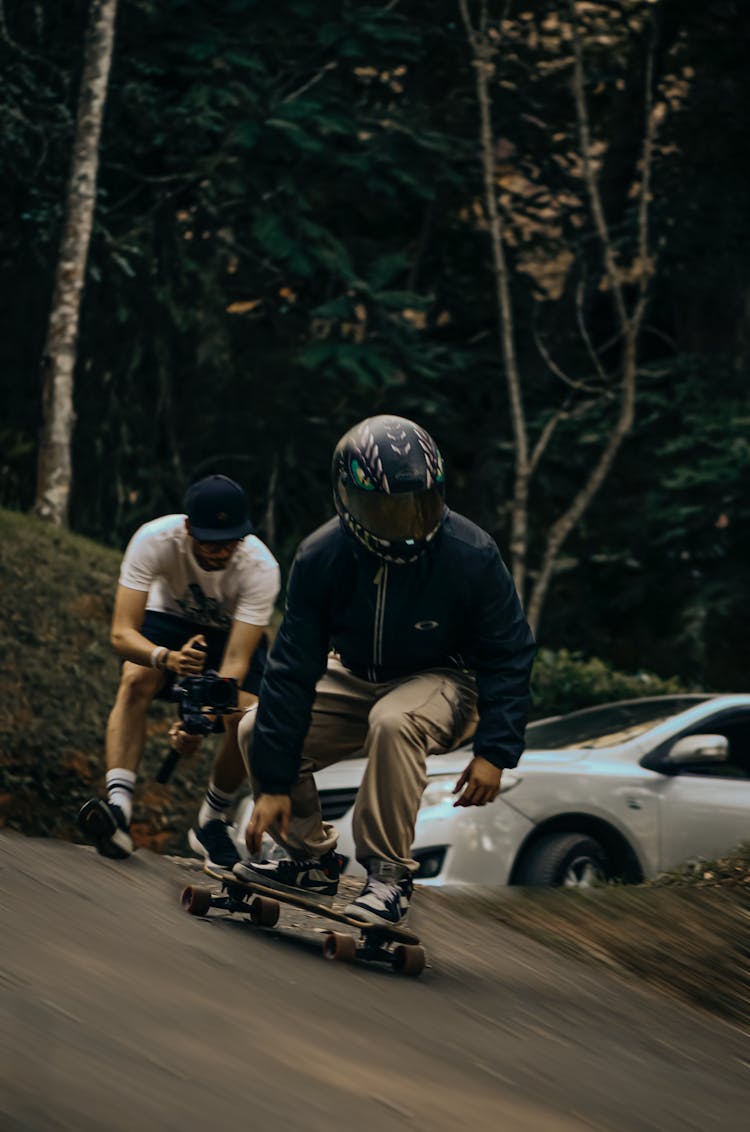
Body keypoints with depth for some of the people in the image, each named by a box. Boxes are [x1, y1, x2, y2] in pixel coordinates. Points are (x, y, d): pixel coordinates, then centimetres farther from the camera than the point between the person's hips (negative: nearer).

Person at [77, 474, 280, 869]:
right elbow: (122, 632, -36)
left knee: (245, 716, -24)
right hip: (170, 619, 0)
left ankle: (211, 823, 0)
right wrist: (168, 659, -57)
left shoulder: (260, 566, -33)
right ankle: (118, 810, -40)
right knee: (135, 681, -31)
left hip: (233, 632, 0)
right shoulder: (155, 540, -34)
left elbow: (235, 662, -37)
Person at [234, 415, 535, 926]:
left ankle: (390, 875, -27)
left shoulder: (472, 557, -26)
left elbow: (507, 657, -14)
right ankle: (310, 857, 10)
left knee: (393, 721, -38)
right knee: (257, 732, -11)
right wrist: (274, 783, -19)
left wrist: (494, 752, -22)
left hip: (443, 680, -4)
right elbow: (293, 670, -17)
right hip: (356, 679, 4)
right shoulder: (322, 558, -20)